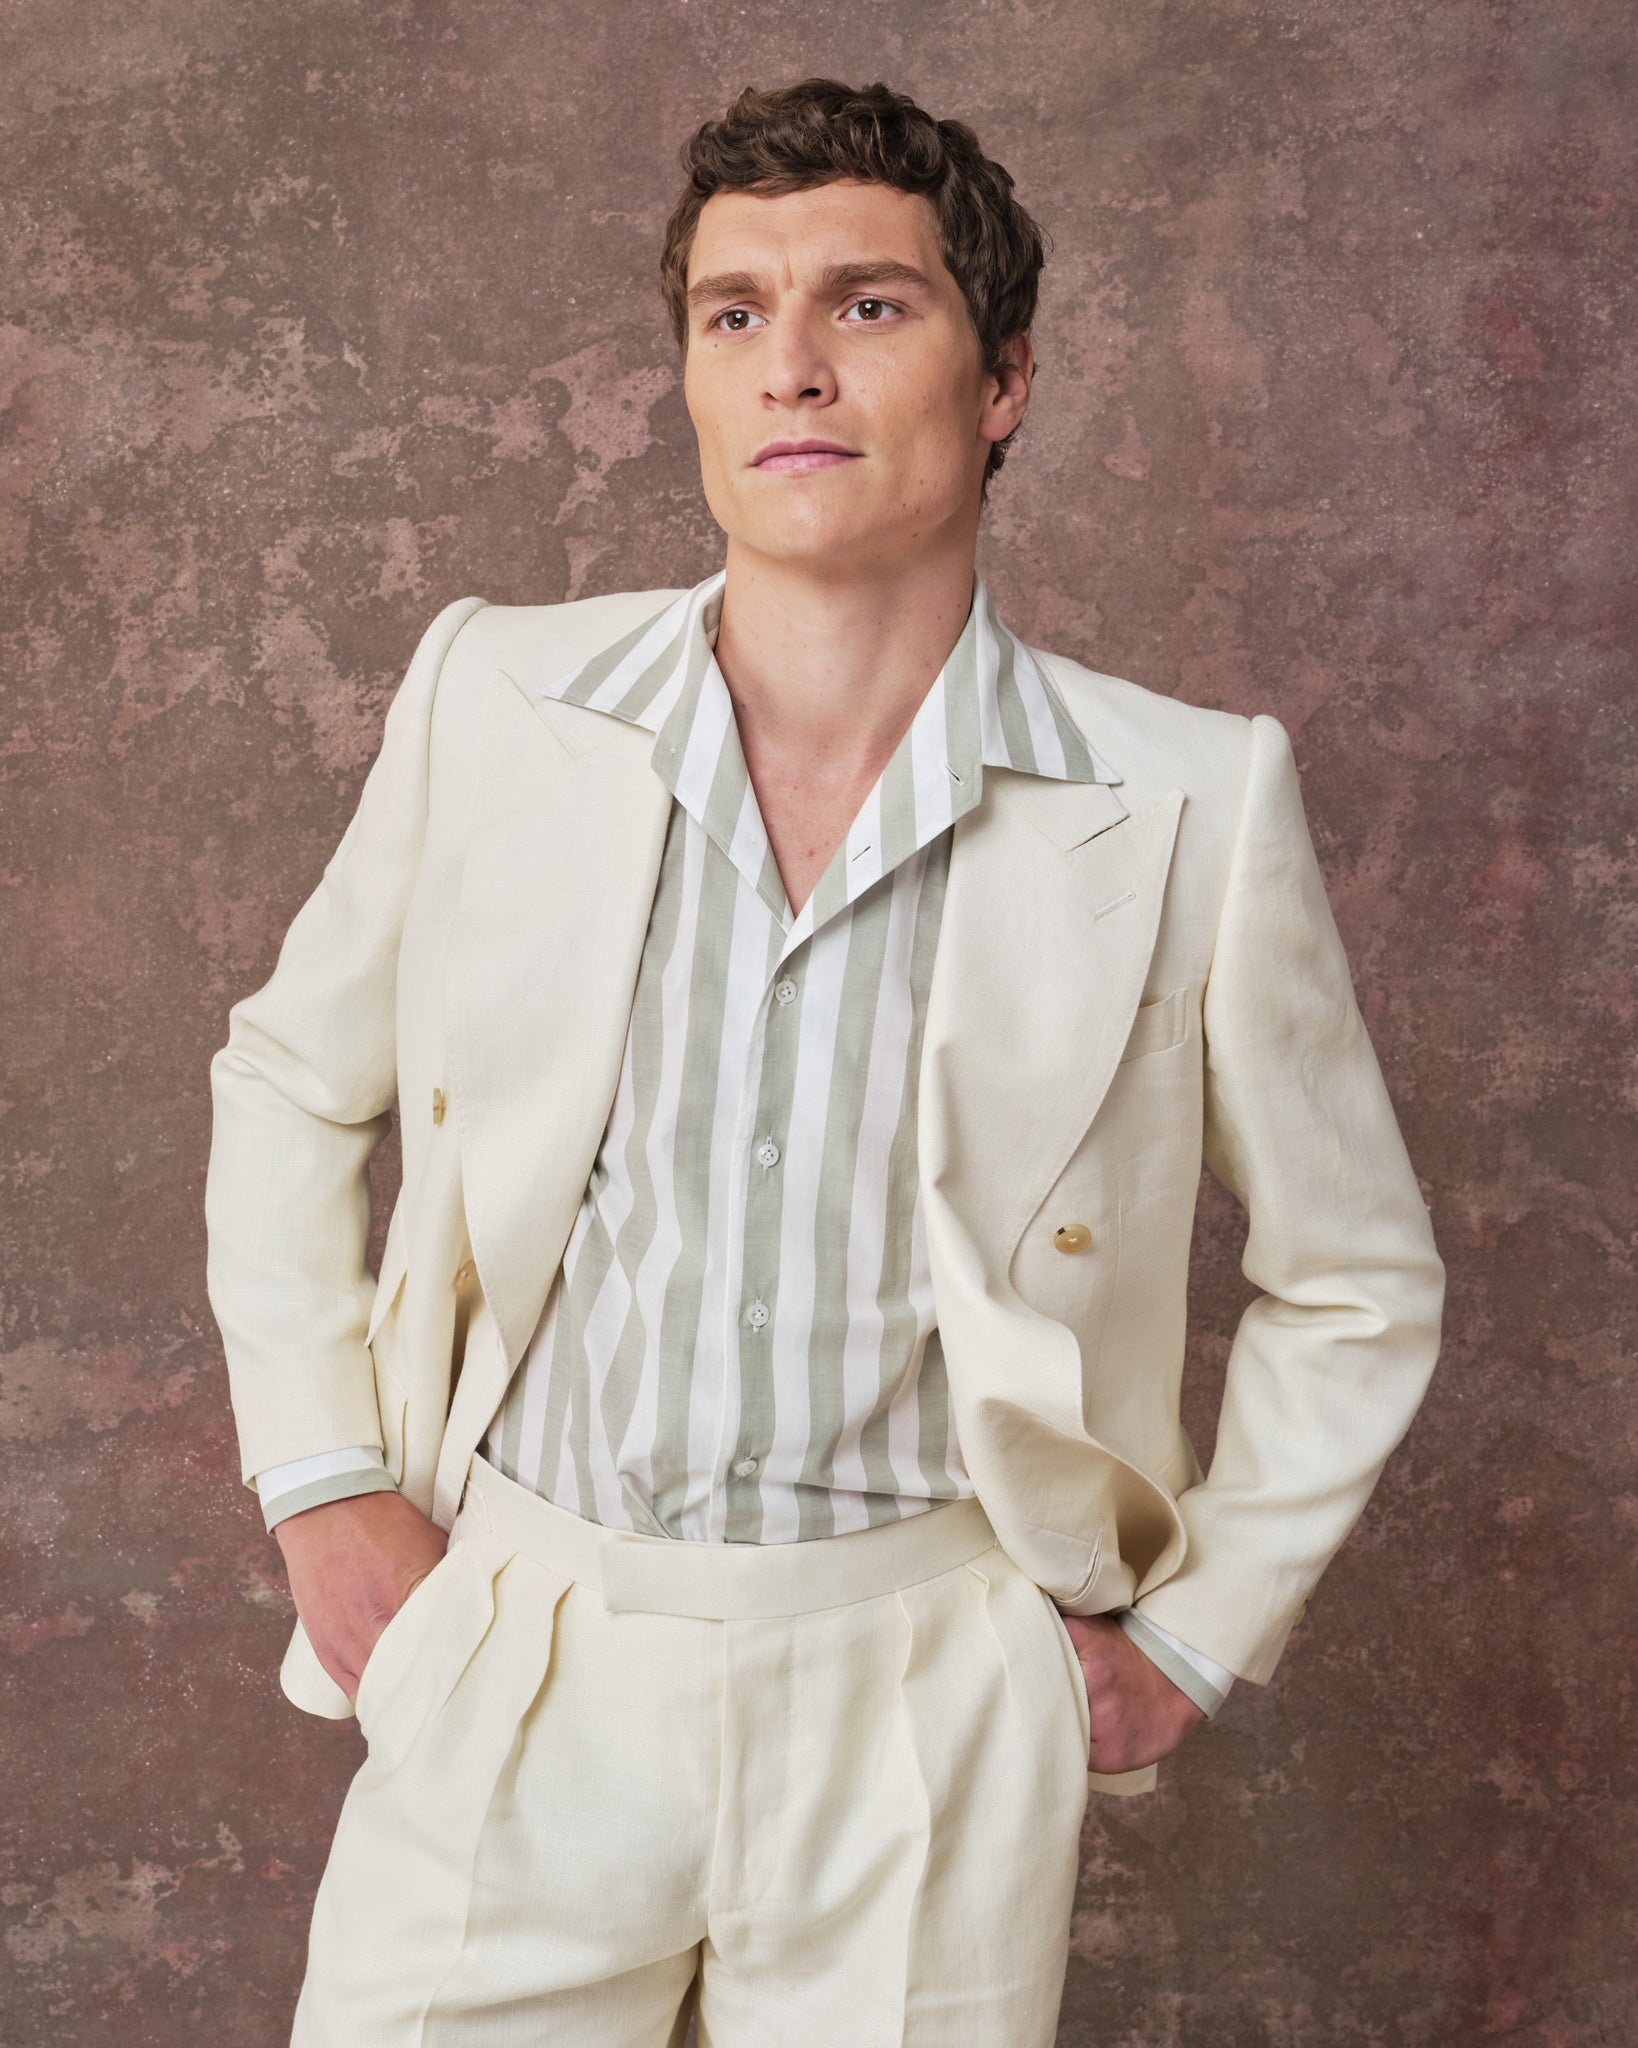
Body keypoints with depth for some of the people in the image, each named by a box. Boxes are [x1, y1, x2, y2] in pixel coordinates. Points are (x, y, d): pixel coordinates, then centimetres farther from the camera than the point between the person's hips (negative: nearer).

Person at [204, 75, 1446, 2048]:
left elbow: (1356, 1281, 4)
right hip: (516, 1658, 2)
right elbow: (287, 1078, 10)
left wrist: (1194, 1637, 2)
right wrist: (320, 1488, 5)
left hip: (924, 1690, -1)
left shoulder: (1188, 805, -9)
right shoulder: (494, 700, -4)